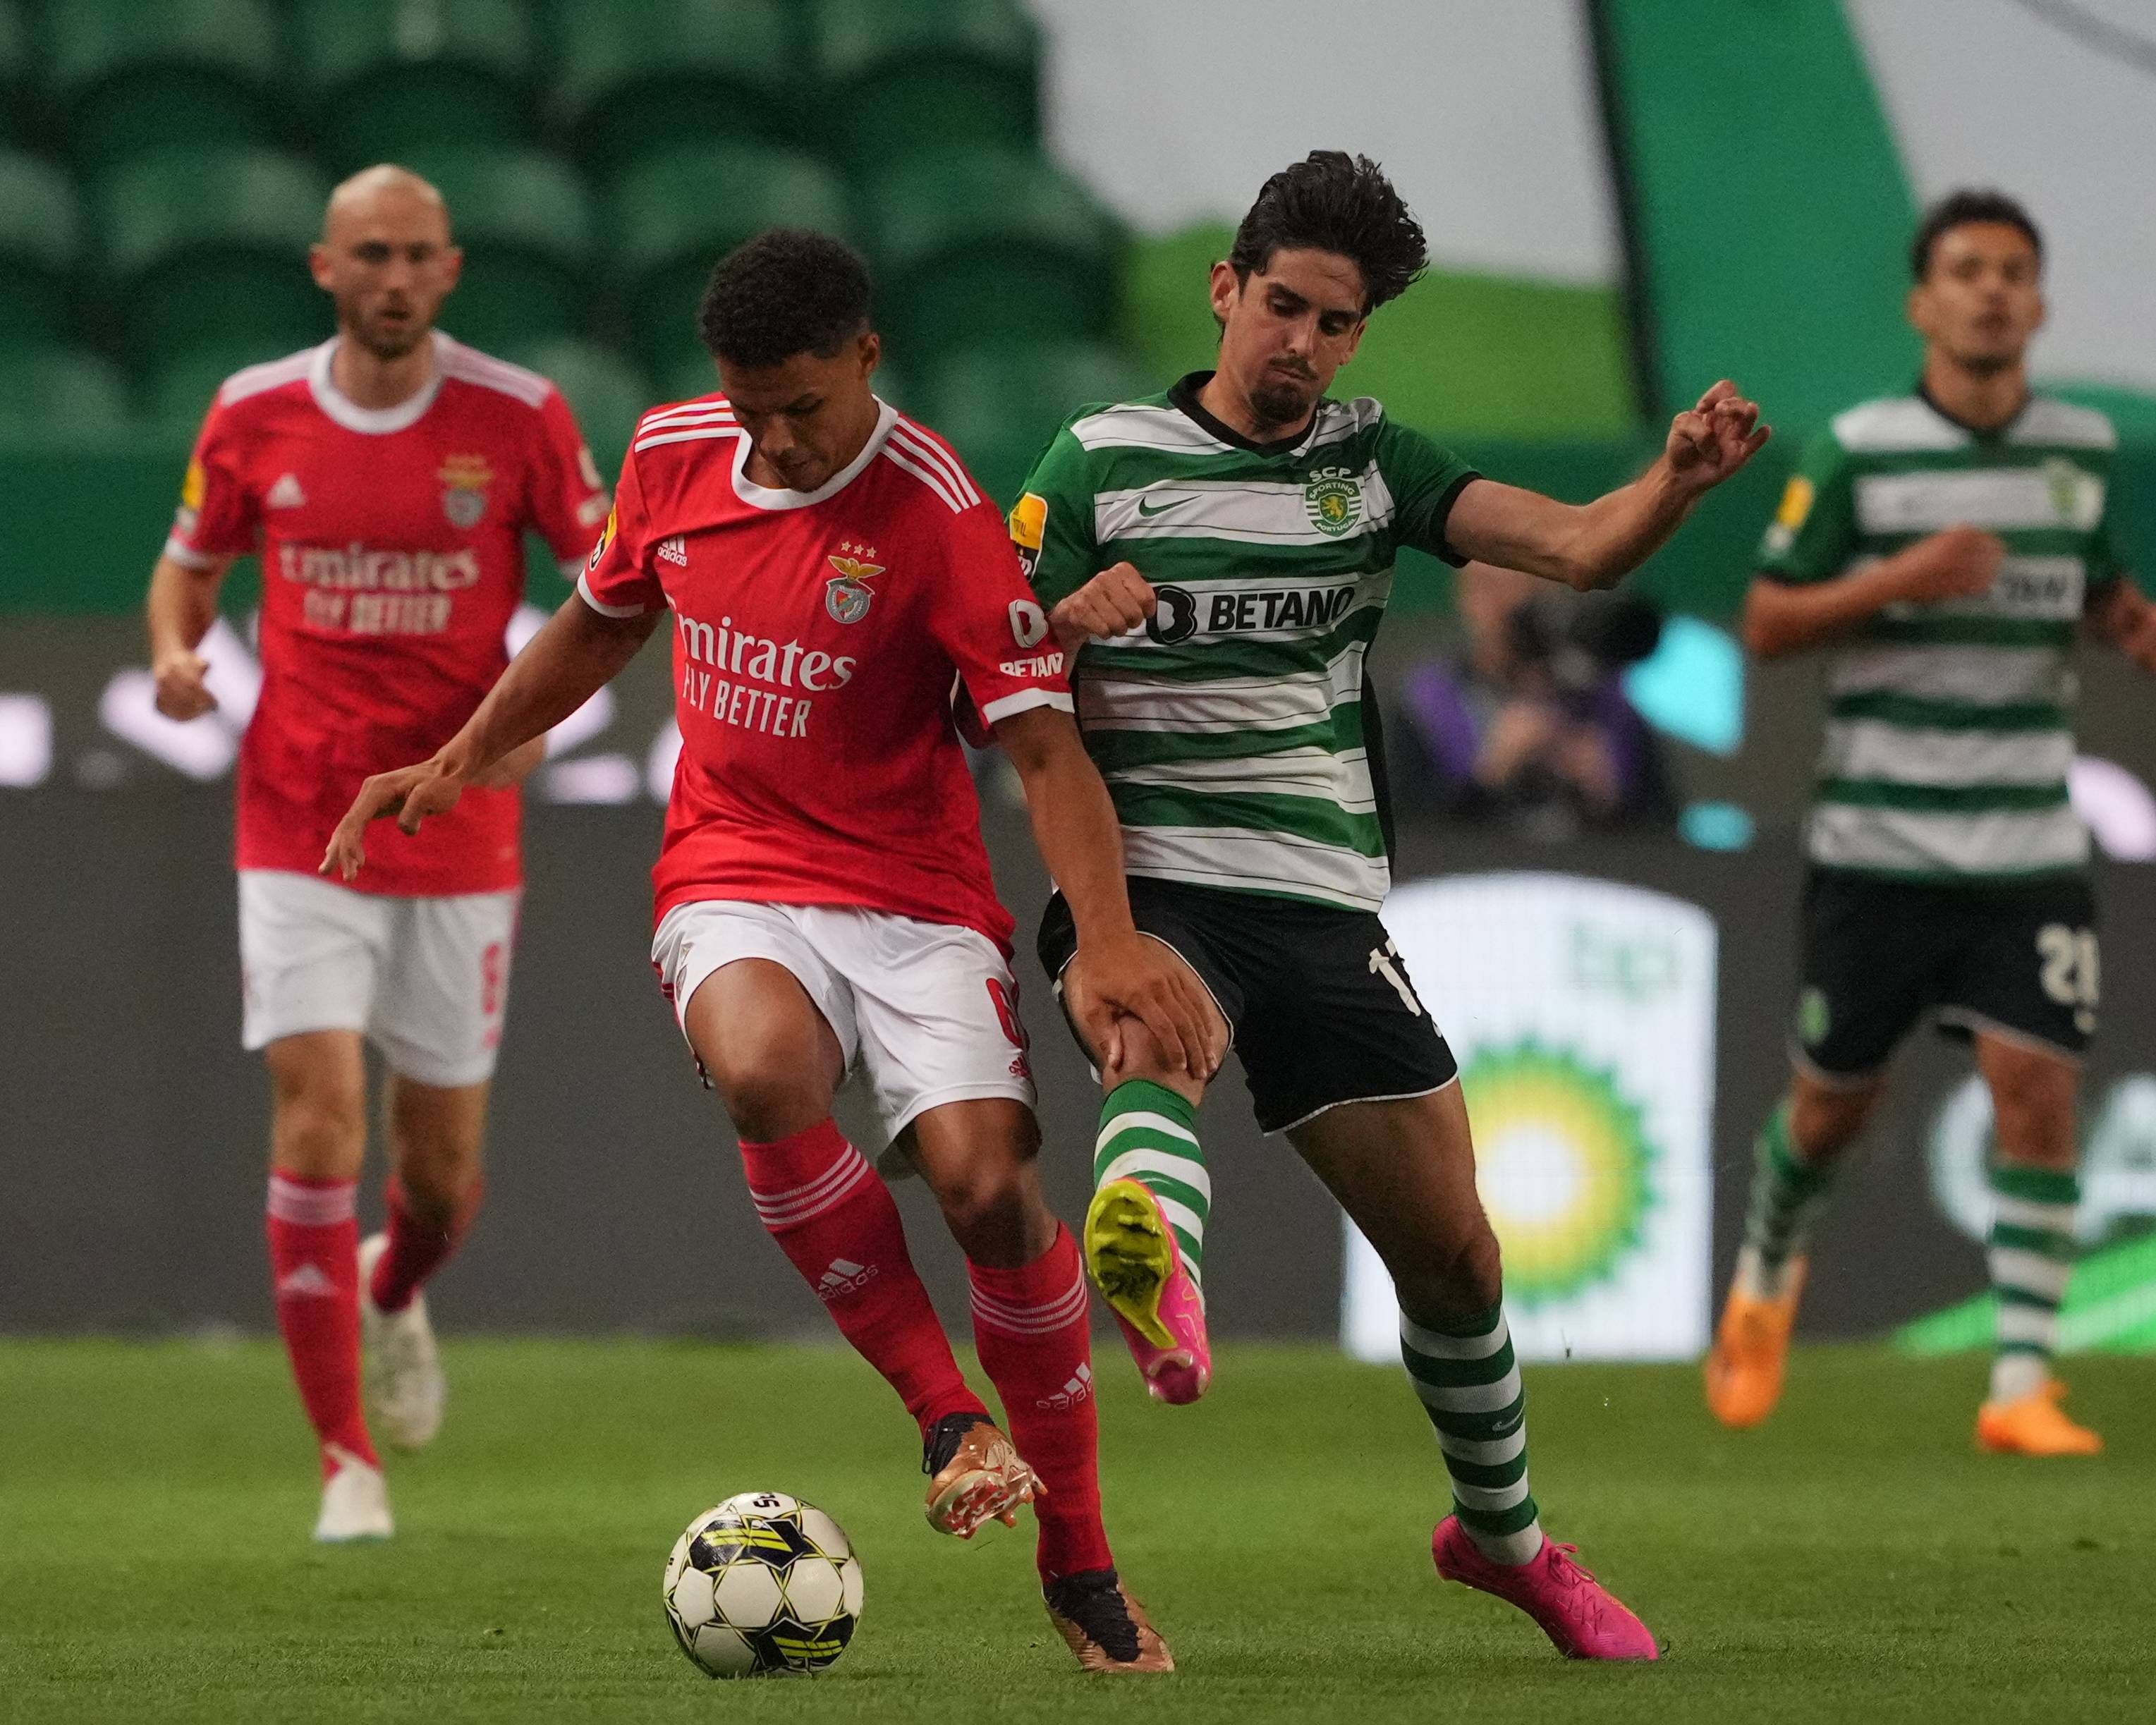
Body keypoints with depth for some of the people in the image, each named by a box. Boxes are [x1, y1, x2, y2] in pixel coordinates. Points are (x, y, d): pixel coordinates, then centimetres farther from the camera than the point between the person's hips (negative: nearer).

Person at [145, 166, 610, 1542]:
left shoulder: (516, 417, -5)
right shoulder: (255, 417, 0)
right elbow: (190, 566, 15)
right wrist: (176, 649, -7)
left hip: (461, 834, 0)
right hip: (299, 831, 0)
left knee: (444, 1163, 8)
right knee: (319, 1113, -14)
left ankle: (396, 1294, 46)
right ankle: (348, 1462, -7)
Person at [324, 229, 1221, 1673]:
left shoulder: (939, 513, -13)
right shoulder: (672, 456, 2)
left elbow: (1042, 743, -16)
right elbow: (602, 624, 23)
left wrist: (1110, 943, -28)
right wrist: (458, 766, 23)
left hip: (916, 896, -2)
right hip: (734, 883, 2)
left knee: (986, 1178, -21)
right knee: (763, 1071, -33)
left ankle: (1081, 1566, -2)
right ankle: (948, 1418, -18)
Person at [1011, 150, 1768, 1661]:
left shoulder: (1373, 461, 11)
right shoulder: (1101, 462, 4)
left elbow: (1580, 550, -2)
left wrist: (1681, 482, -22)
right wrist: (1066, 623, -18)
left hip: (1325, 902, 3)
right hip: (1141, 883, -3)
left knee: (1454, 1253, 6)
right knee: (1158, 1039, -39)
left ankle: (1504, 1534, 30)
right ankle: (1156, 1270, -70)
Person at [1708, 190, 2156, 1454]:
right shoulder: (1857, 453, -6)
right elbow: (1766, 625, -3)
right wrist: (1901, 578, -18)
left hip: (2031, 848, 2)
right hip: (1878, 844, -2)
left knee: (2039, 1089, -12)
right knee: (1836, 1101, 9)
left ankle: (2024, 1385, -9)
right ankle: (1767, 1279, 41)